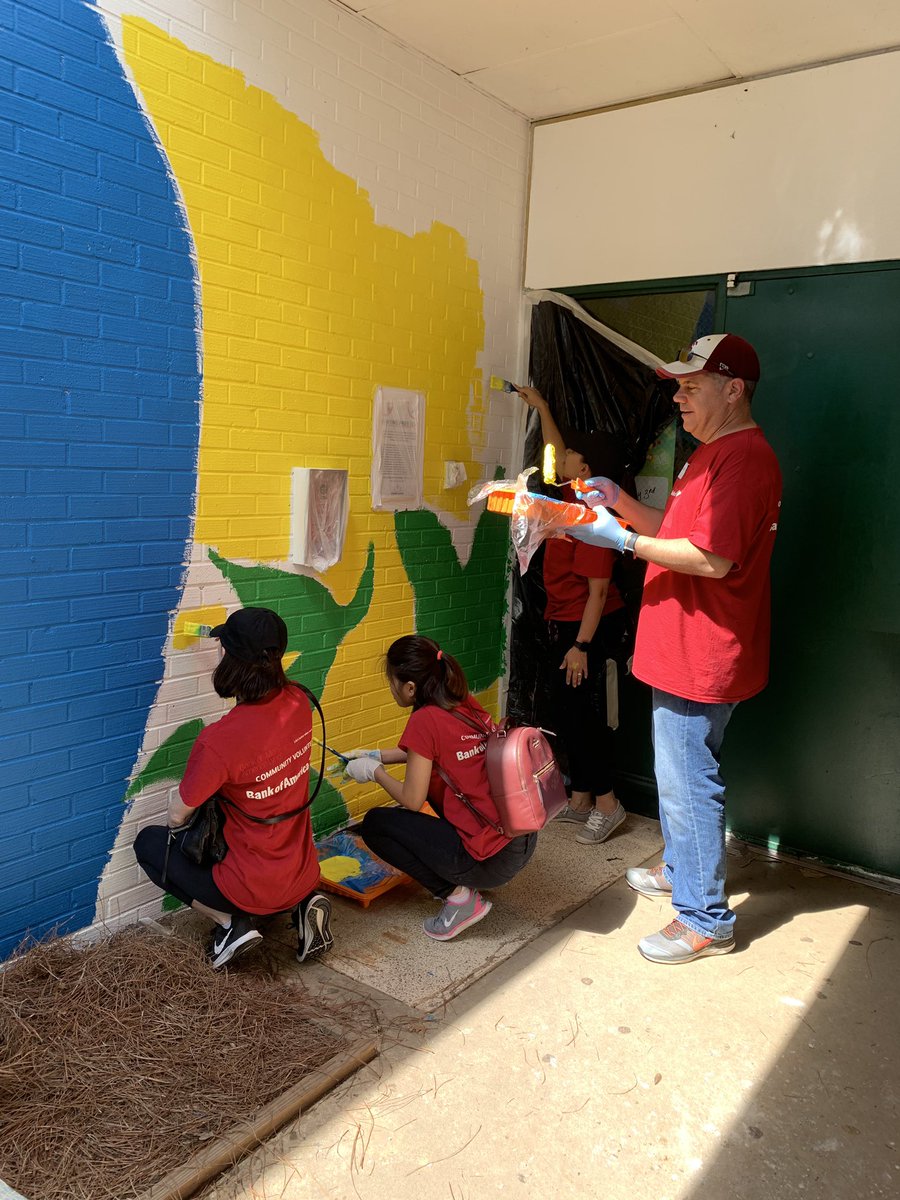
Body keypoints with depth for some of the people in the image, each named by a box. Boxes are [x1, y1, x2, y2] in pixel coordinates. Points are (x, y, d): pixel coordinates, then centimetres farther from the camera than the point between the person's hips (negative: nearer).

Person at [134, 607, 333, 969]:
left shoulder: (219, 740, -29)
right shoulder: (298, 702, -11)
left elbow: (178, 813, -12)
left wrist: (176, 825, 13)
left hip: (253, 890, -5)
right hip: (303, 876, 6)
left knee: (149, 842, 14)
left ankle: (231, 922, 3)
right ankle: (302, 904, 13)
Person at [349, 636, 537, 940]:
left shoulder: (425, 719, -15)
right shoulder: (468, 705, 7)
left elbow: (412, 800, -9)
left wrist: (374, 771, 8)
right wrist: (376, 755, 26)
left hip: (492, 859, -8)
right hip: (525, 840, 8)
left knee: (374, 824, 6)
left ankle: (458, 895, 0)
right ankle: (462, 880, 22)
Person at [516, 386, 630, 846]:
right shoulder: (574, 496, 4)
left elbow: (598, 588, -24)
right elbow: (556, 455, 25)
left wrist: (582, 645, -24)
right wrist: (542, 408, 31)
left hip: (586, 627, -10)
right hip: (565, 623, 10)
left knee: (582, 712, -3)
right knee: (568, 711, 14)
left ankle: (606, 803, 10)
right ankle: (580, 801, 24)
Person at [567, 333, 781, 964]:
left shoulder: (744, 458, -19)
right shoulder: (713, 452, 16)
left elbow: (713, 558, -25)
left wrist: (624, 540, -21)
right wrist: (621, 502, 5)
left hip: (703, 654, -11)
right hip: (683, 647, 11)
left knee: (688, 781, -2)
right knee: (678, 771, 22)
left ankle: (705, 919, 12)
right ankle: (680, 867, 41)